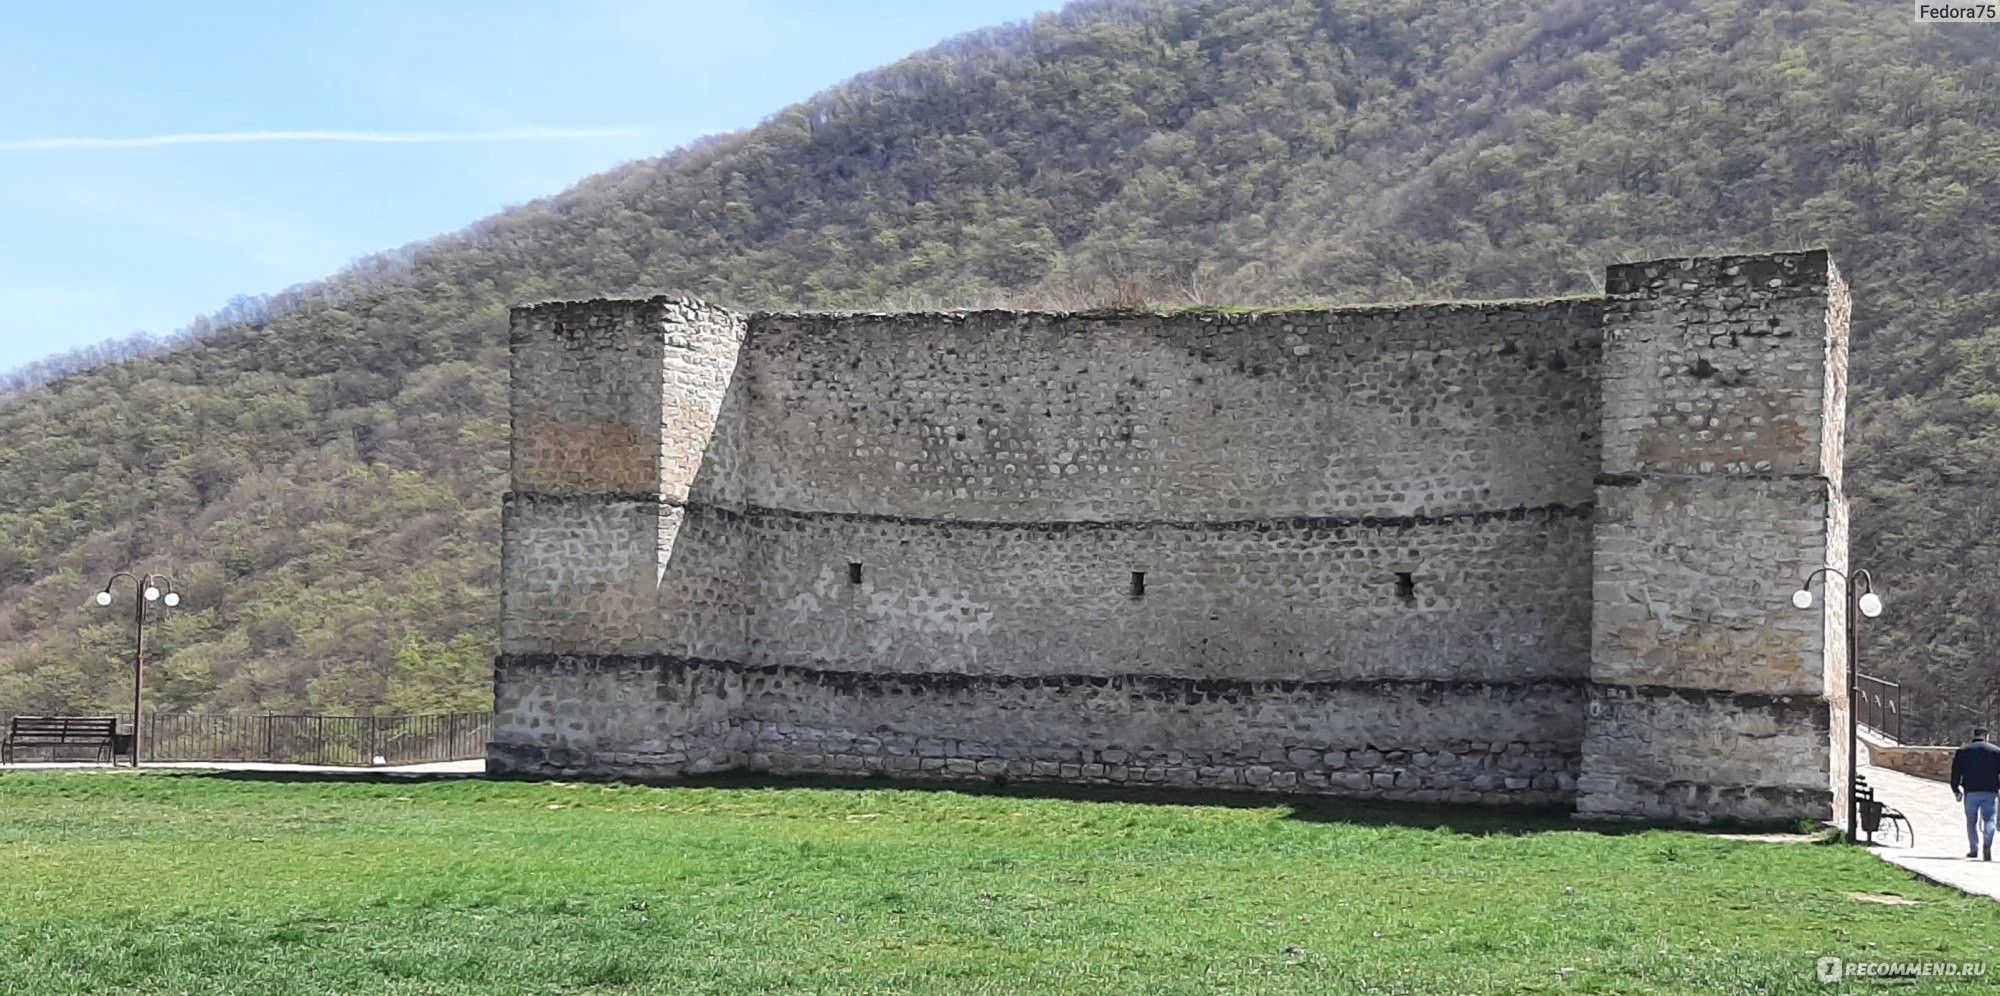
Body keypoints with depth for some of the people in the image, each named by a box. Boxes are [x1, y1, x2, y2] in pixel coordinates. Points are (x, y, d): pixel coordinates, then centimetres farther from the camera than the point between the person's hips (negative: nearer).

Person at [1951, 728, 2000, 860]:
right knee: (1989, 819, 0)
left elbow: (1955, 773, 5)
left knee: (1971, 821, 11)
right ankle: (1987, 845, -24)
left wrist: (1956, 790, 12)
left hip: (1971, 792, 0)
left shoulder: (1963, 751, 8)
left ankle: (1974, 849, 12)